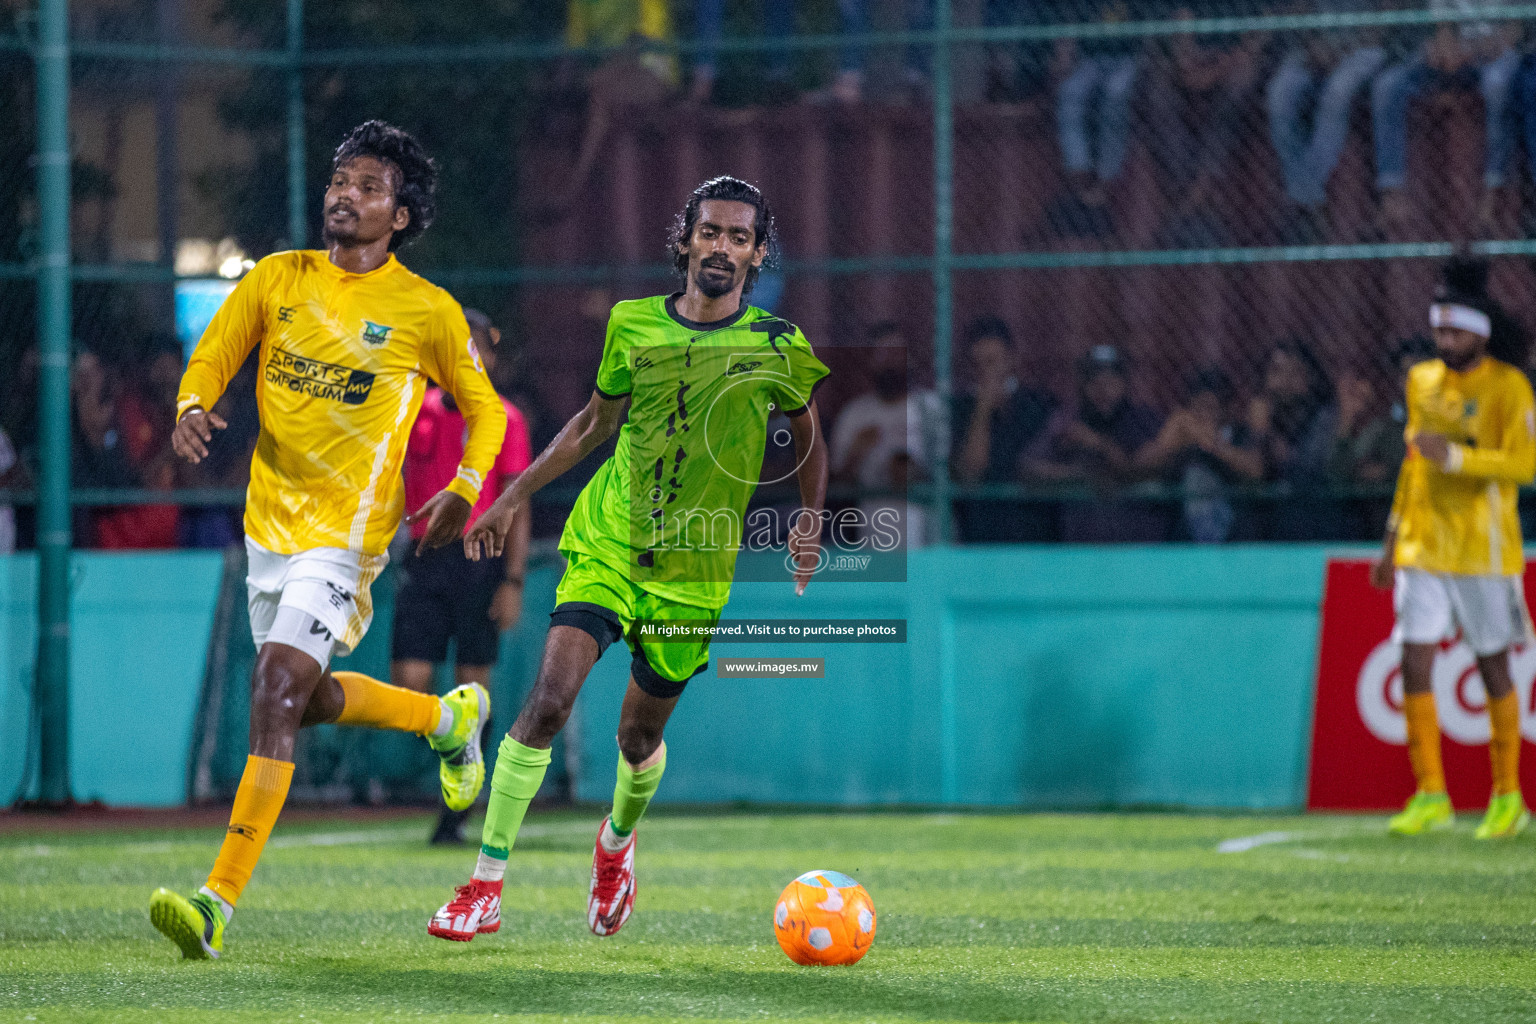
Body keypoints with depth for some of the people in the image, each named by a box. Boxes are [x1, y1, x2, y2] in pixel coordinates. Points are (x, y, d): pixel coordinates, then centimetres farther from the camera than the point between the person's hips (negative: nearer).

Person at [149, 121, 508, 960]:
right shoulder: (278, 280, 4)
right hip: (269, 521, 6)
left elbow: (483, 406, 9)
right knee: (311, 700, 19)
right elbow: (210, 361, 7)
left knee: (275, 696, -19)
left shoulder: (427, 312, -4)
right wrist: (192, 409, -16)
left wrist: (465, 488, -8)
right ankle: (448, 716, 47)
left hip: (346, 532, -6)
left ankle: (219, 901, -23)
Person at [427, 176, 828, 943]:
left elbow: (807, 433, 14)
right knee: (550, 697, -19)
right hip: (605, 542, 0)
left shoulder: (777, 346, -4)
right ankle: (485, 887, -14)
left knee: (640, 736, 8)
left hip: (694, 569, 0)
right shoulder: (633, 325, 0)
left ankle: (617, 843, 44)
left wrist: (810, 520, 1)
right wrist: (515, 496, 12)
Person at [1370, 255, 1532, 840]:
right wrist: (1391, 542, 22)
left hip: (1484, 551, -5)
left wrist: (1456, 457, -25)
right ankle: (1430, 797, -1)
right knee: (1415, 664, -6)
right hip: (1422, 548, 5)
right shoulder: (1422, 382, 11)